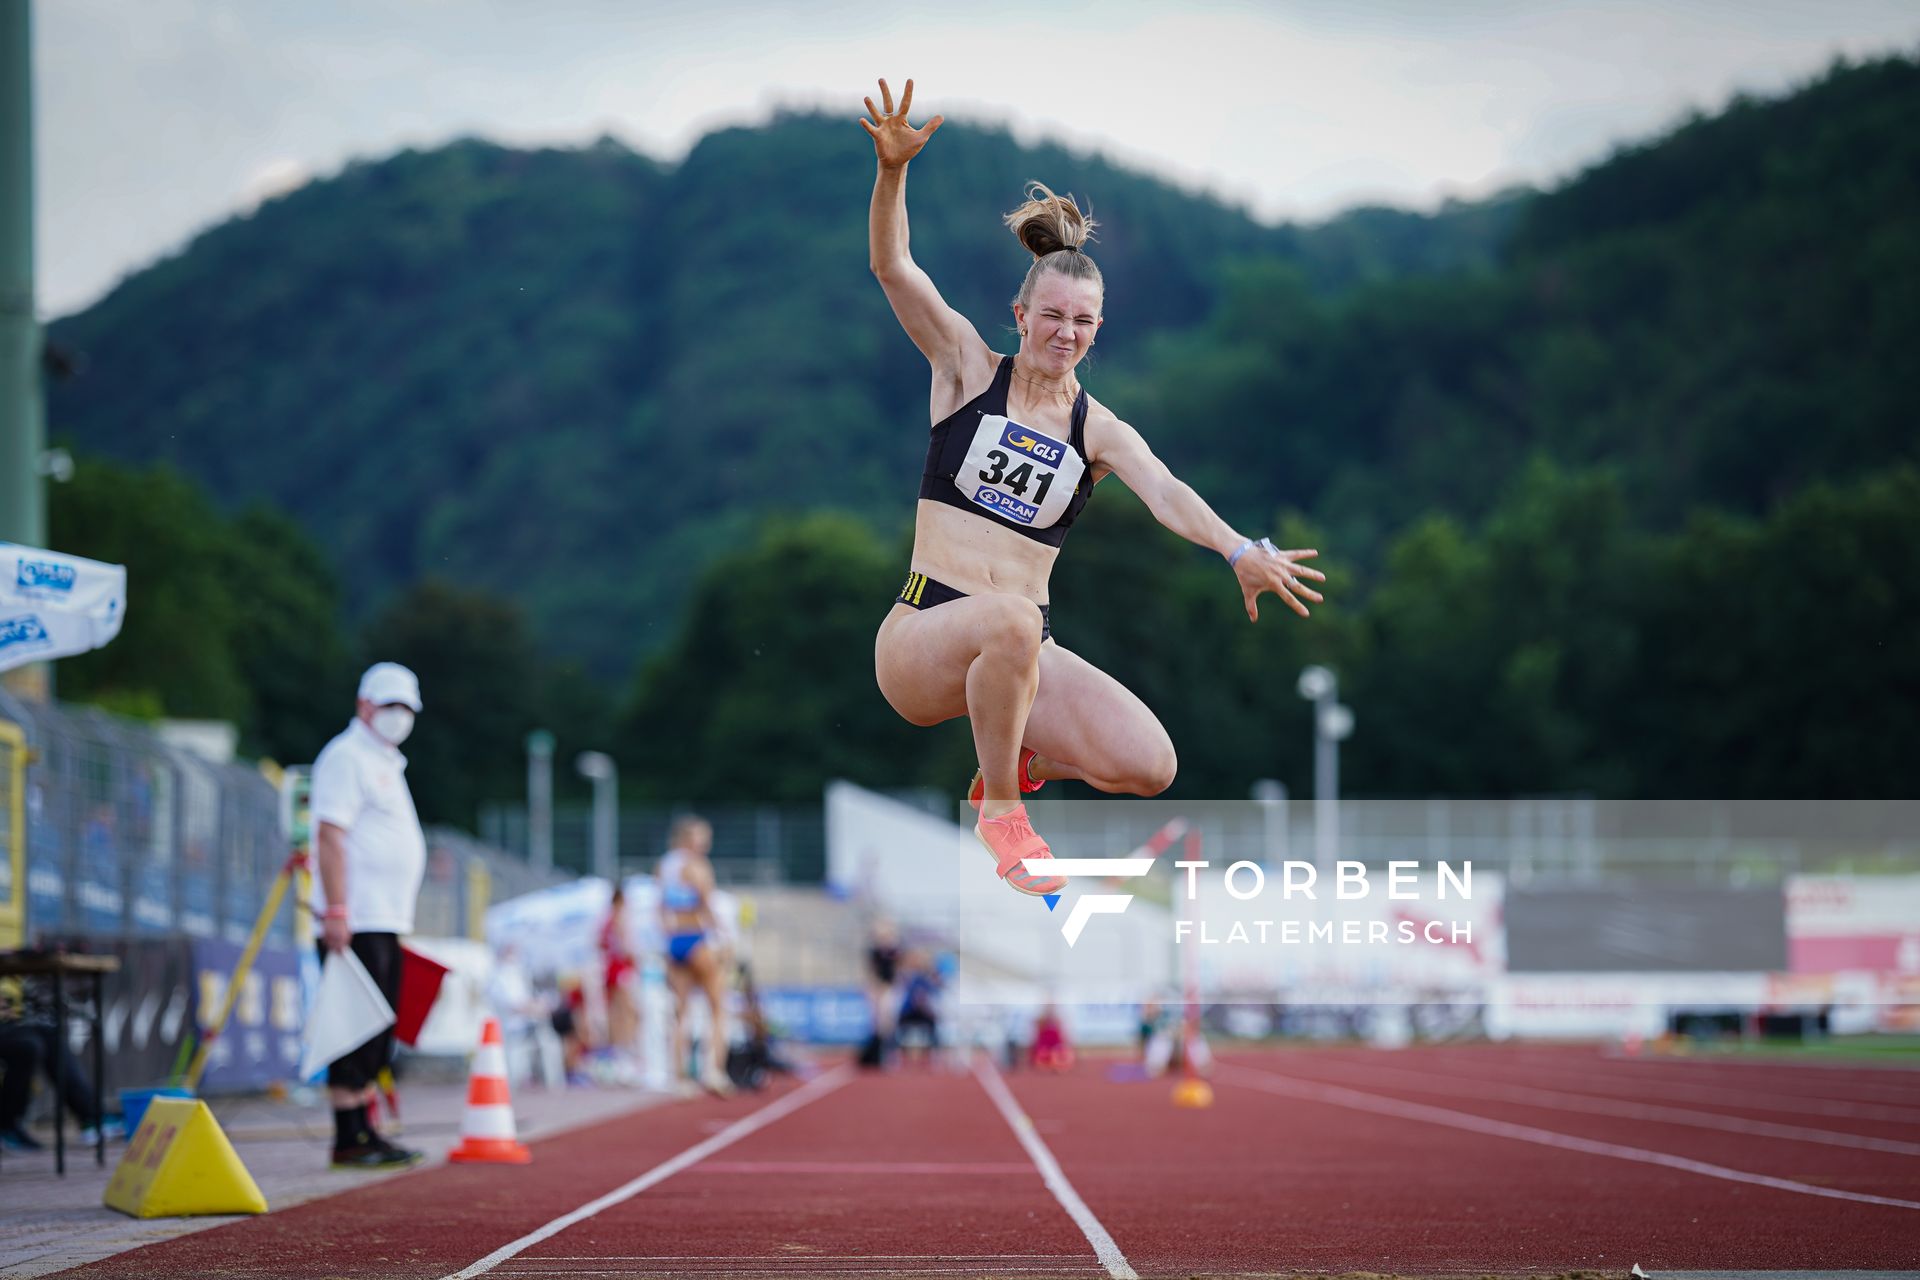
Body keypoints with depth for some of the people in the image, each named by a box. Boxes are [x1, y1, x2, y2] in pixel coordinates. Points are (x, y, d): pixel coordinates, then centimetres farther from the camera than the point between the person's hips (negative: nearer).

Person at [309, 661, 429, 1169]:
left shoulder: (385, 764, 23)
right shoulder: (347, 756, -7)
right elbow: (331, 835, -16)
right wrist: (335, 912, -24)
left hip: (386, 923, 10)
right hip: (356, 922, -10)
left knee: (378, 1031, 8)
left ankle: (364, 1133, 11)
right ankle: (349, 1139, -11)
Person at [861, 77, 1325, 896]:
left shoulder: (1098, 430, 7)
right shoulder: (968, 369, 5)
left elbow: (1164, 492, -13)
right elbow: (892, 268, -7)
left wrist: (1239, 550, -34)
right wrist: (892, 169, -25)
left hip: (1021, 650, 3)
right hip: (921, 637, -3)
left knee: (1149, 767, -19)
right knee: (1008, 620, -40)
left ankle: (1020, 759, 15)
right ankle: (1000, 813, -14)